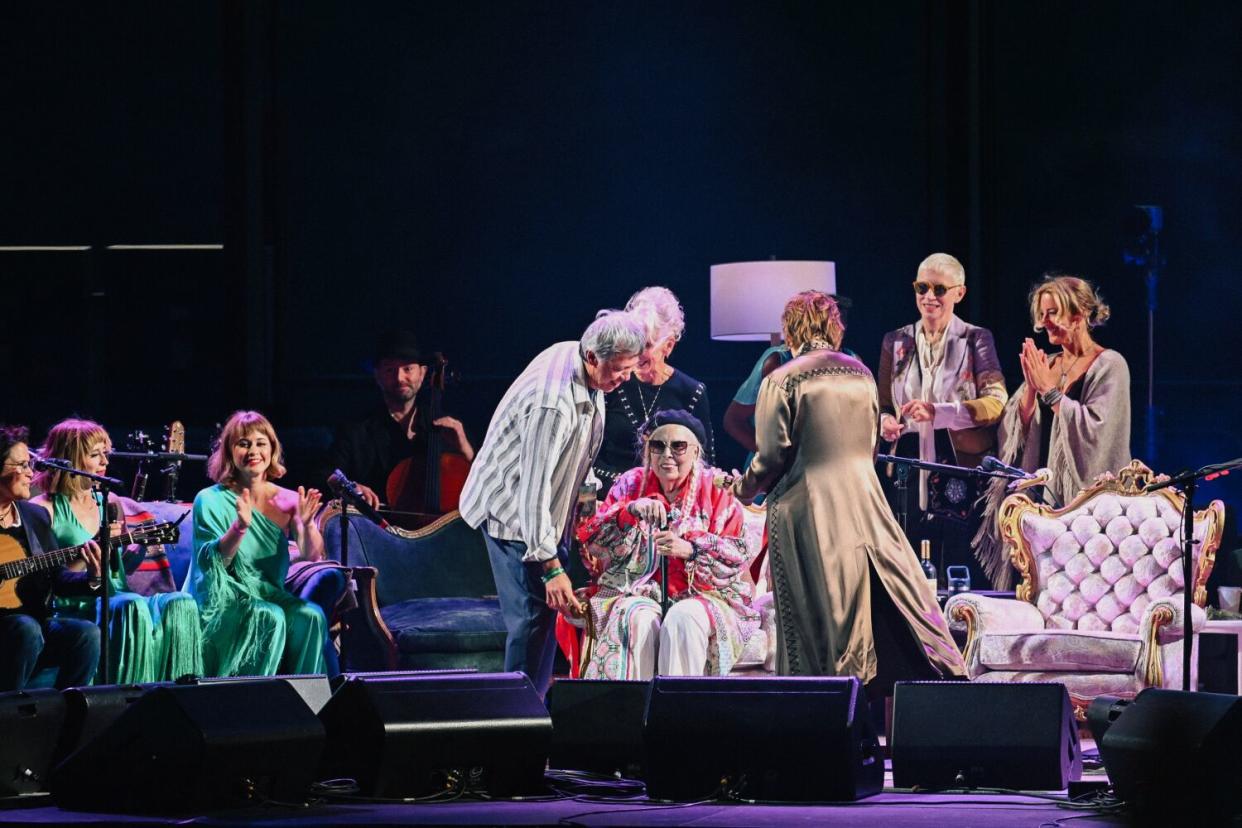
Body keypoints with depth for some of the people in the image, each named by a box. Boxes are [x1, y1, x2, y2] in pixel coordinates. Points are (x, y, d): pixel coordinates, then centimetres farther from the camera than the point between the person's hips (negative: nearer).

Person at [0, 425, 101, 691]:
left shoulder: (35, 516, 13)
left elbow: (58, 577, 14)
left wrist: (92, 578, -6)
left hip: (35, 619, 5)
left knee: (86, 634, -19)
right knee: (26, 629, -34)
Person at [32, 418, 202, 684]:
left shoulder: (110, 503, 19)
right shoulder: (45, 510, -1)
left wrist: (143, 546, 6)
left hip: (115, 599, 6)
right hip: (73, 609, -6)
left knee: (180, 604, -21)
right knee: (133, 606, -36)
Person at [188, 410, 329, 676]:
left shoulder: (286, 500, 6)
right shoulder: (210, 501, -3)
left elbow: (313, 557, -5)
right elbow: (210, 564, -13)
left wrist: (306, 523, -25)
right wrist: (240, 527, -29)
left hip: (269, 594, 3)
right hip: (221, 602, -3)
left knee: (311, 615, -25)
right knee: (270, 617, -31)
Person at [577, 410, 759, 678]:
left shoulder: (716, 491, 6)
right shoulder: (631, 484, 11)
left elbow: (738, 556, -3)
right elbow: (590, 540, 1)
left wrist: (691, 549, -23)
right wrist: (631, 510, -18)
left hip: (702, 596, -1)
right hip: (639, 593, 1)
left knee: (684, 619, -34)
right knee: (637, 619, -32)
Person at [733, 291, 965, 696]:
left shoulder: (781, 381, -7)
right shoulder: (861, 375, 9)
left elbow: (773, 456, -8)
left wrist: (743, 488, 11)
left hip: (807, 512, -4)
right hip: (864, 505, 4)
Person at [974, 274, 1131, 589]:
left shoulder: (1109, 365, -4)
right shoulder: (1046, 366, 15)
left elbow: (1095, 429, -16)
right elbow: (1015, 430, 9)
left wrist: (1049, 389, -12)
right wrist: (1031, 387, -7)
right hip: (1041, 491, 6)